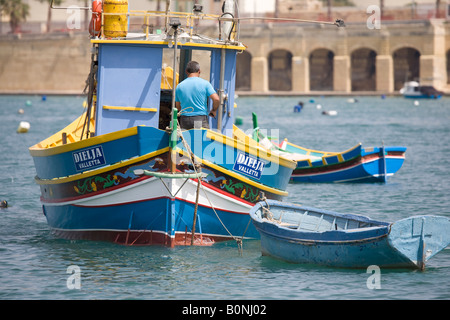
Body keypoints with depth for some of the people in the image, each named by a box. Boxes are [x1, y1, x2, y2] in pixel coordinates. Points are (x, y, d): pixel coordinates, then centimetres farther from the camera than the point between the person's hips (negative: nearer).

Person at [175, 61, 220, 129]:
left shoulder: (179, 86, 7)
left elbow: (178, 107, 14)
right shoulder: (204, 83, -2)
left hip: (184, 120, 3)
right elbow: (216, 99, -9)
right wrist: (214, 110, 9)